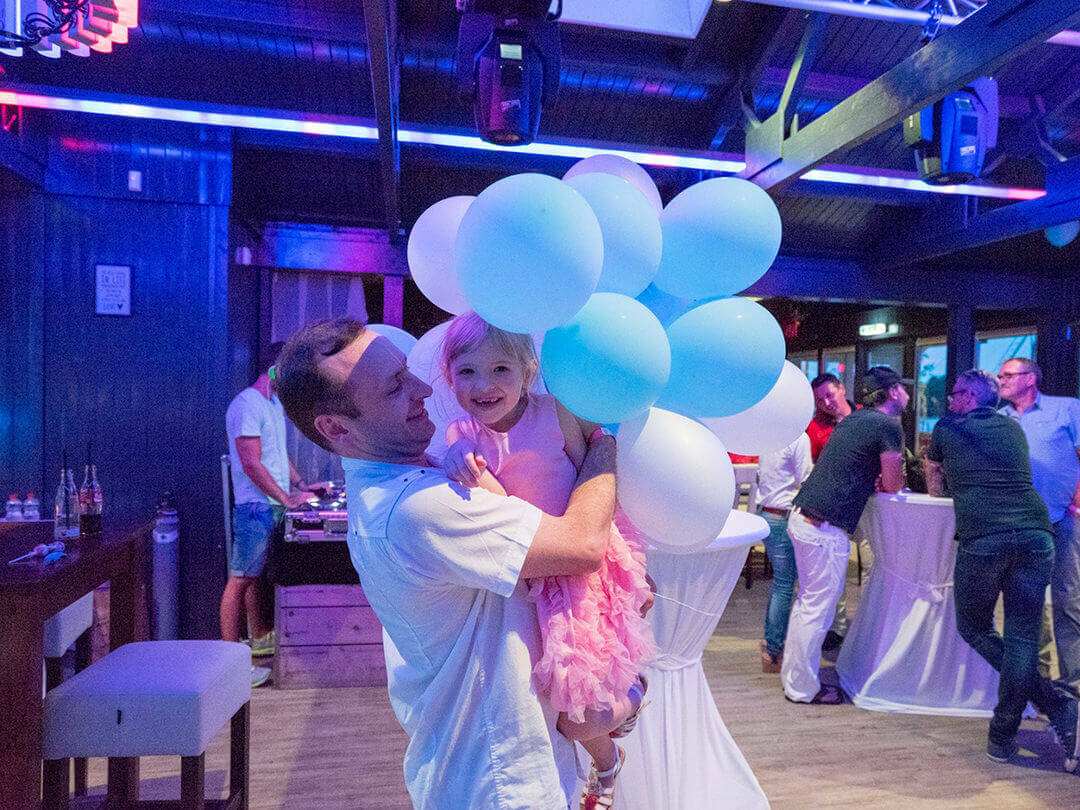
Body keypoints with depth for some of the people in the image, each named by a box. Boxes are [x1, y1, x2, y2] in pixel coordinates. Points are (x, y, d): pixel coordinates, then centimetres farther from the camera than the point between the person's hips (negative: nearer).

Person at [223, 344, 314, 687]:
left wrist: (300, 485, 16)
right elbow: (252, 464, -19)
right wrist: (286, 498, -18)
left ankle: (262, 639, 31)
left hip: (276, 507, 9)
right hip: (256, 507, -9)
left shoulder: (275, 405, 17)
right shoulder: (247, 405, -14)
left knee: (259, 576, 19)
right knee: (240, 581, -4)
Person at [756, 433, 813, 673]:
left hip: (764, 513, 8)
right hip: (785, 517, -8)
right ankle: (773, 652, 7)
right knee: (785, 585, 0)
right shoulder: (799, 437, -15)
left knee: (780, 581, 20)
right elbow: (805, 482, -13)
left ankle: (770, 640, 29)